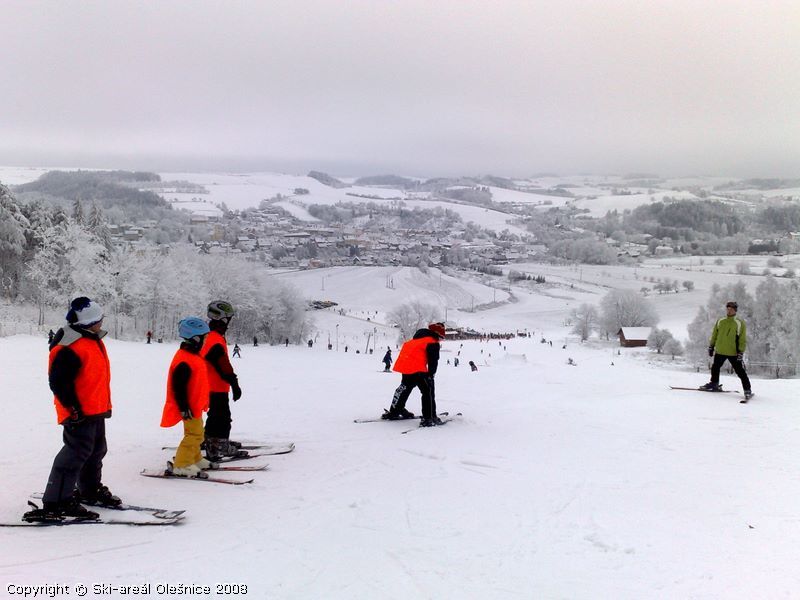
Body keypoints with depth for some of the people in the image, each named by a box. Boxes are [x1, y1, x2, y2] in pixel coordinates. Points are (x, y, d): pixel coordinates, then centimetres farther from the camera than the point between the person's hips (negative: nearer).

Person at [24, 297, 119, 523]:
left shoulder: (92, 340, 11)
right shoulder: (70, 348, -22)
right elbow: (58, 382, -23)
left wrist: (104, 405, 24)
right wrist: (74, 408, -22)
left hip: (95, 410, 10)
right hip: (80, 413, -10)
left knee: (96, 450, 21)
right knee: (77, 452, -11)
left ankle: (90, 490, 39)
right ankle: (56, 502, -8)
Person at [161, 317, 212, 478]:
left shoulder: (192, 355, 11)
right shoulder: (184, 360, -22)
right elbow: (178, 385, -23)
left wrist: (201, 403, 27)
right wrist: (184, 407, -22)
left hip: (195, 405, 11)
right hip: (189, 407, -11)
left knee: (196, 434, 20)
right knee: (194, 435, -8)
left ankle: (195, 459, 34)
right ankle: (181, 466, -3)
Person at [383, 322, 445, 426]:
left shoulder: (416, 339, 24)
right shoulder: (433, 343, -2)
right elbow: (433, 361, -8)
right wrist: (431, 374, 2)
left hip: (405, 365, 9)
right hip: (417, 368, -9)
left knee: (405, 387, 26)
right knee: (428, 391, -4)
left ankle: (394, 411, 38)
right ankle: (429, 418, -11)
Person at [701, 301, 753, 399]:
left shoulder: (740, 323, -8)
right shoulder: (720, 321, 4)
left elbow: (743, 339, -8)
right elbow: (714, 335, 14)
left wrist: (741, 352, -14)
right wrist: (711, 346, 13)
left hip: (733, 352, -5)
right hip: (720, 351, 5)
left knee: (740, 372, -5)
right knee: (715, 368, 19)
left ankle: (747, 390, 1)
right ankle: (714, 384, 39)